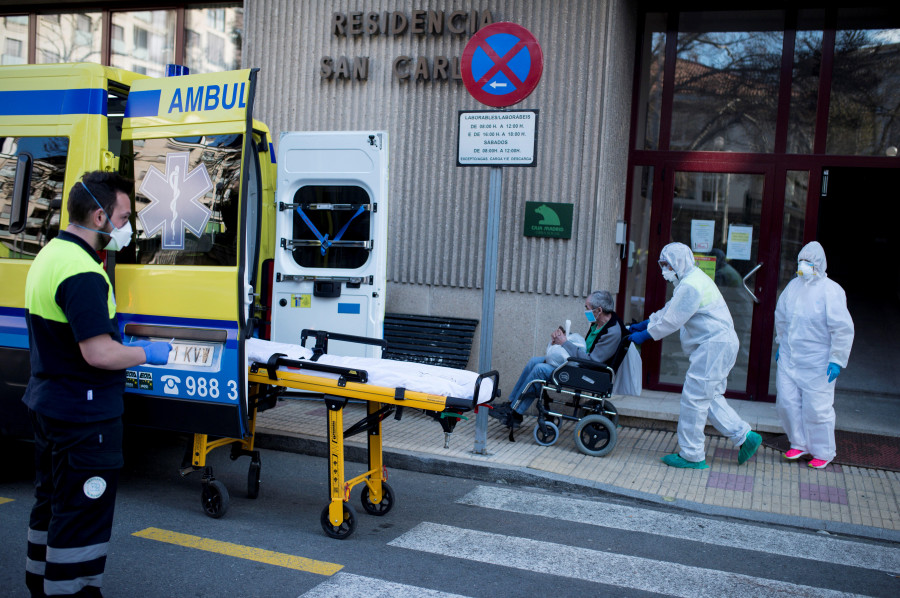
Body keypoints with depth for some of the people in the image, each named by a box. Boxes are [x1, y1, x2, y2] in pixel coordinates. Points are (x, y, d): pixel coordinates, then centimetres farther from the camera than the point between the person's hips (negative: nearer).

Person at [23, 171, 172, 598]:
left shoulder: (49, 255, 10)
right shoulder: (81, 273, -24)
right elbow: (98, 353, -29)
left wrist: (113, 336, 15)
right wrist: (147, 354, -14)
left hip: (47, 404, 11)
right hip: (83, 417, -11)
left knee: (51, 506, 23)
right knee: (81, 518, 0)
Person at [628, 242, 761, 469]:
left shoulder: (691, 285, -17)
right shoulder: (691, 280, 18)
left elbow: (672, 320, -17)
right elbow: (669, 310, 25)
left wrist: (645, 335, -8)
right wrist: (644, 325, 22)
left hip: (715, 346, -11)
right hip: (717, 343, 11)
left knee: (694, 397, -5)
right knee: (710, 397, 15)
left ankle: (691, 456, 3)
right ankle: (744, 435, 16)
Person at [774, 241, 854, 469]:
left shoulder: (831, 291, -12)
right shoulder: (793, 286, 6)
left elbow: (843, 329, -14)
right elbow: (781, 318, 21)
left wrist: (837, 359, -16)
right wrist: (781, 344, 23)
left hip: (817, 363, -6)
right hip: (789, 358, 6)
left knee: (817, 407, 0)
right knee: (787, 401, 6)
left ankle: (823, 452, 19)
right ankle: (799, 444, 26)